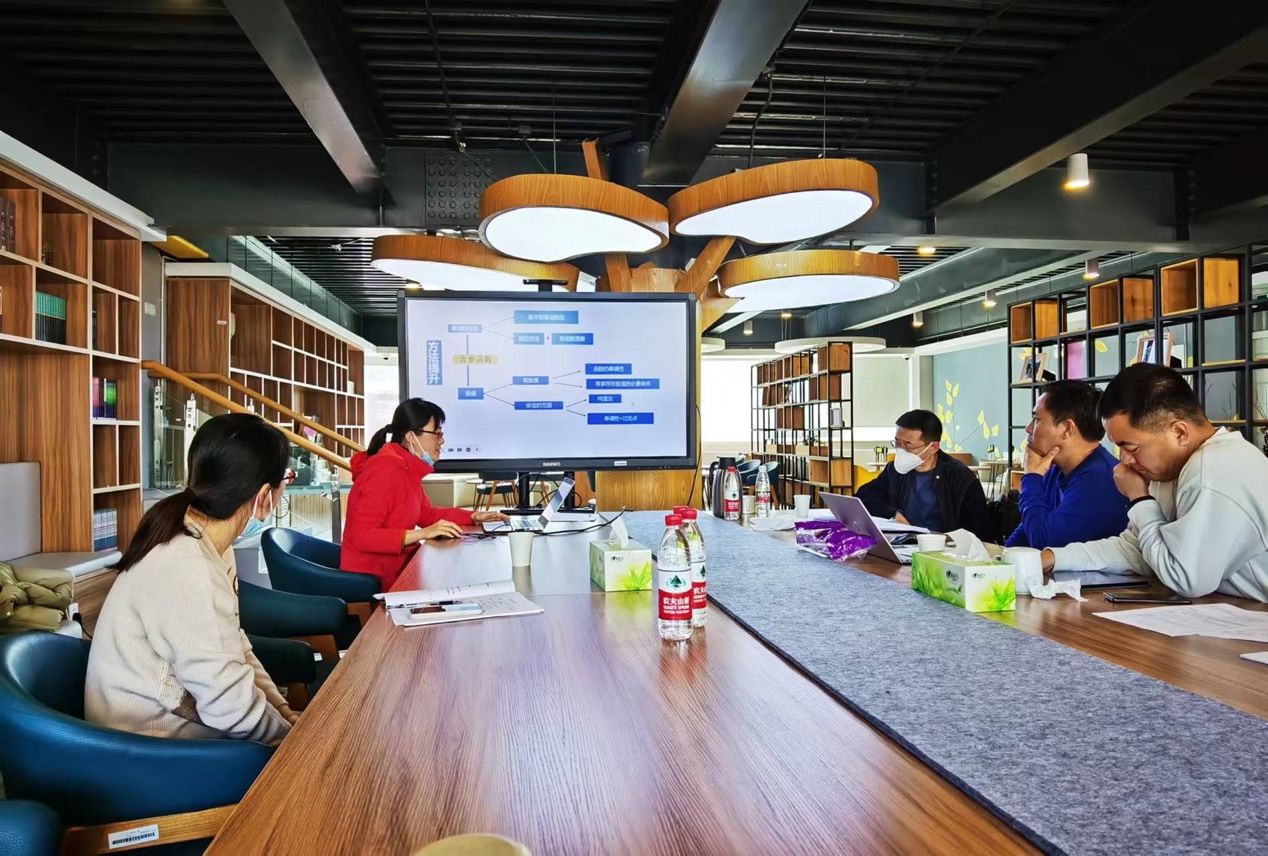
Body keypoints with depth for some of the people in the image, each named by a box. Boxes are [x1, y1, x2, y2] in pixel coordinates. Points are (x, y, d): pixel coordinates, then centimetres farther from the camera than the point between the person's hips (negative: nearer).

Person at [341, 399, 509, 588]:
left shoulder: (407, 469, 6)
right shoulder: (384, 471, -21)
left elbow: (426, 513, 16)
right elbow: (361, 536, -25)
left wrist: (473, 516, 6)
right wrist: (421, 534, -30)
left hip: (398, 569, 8)